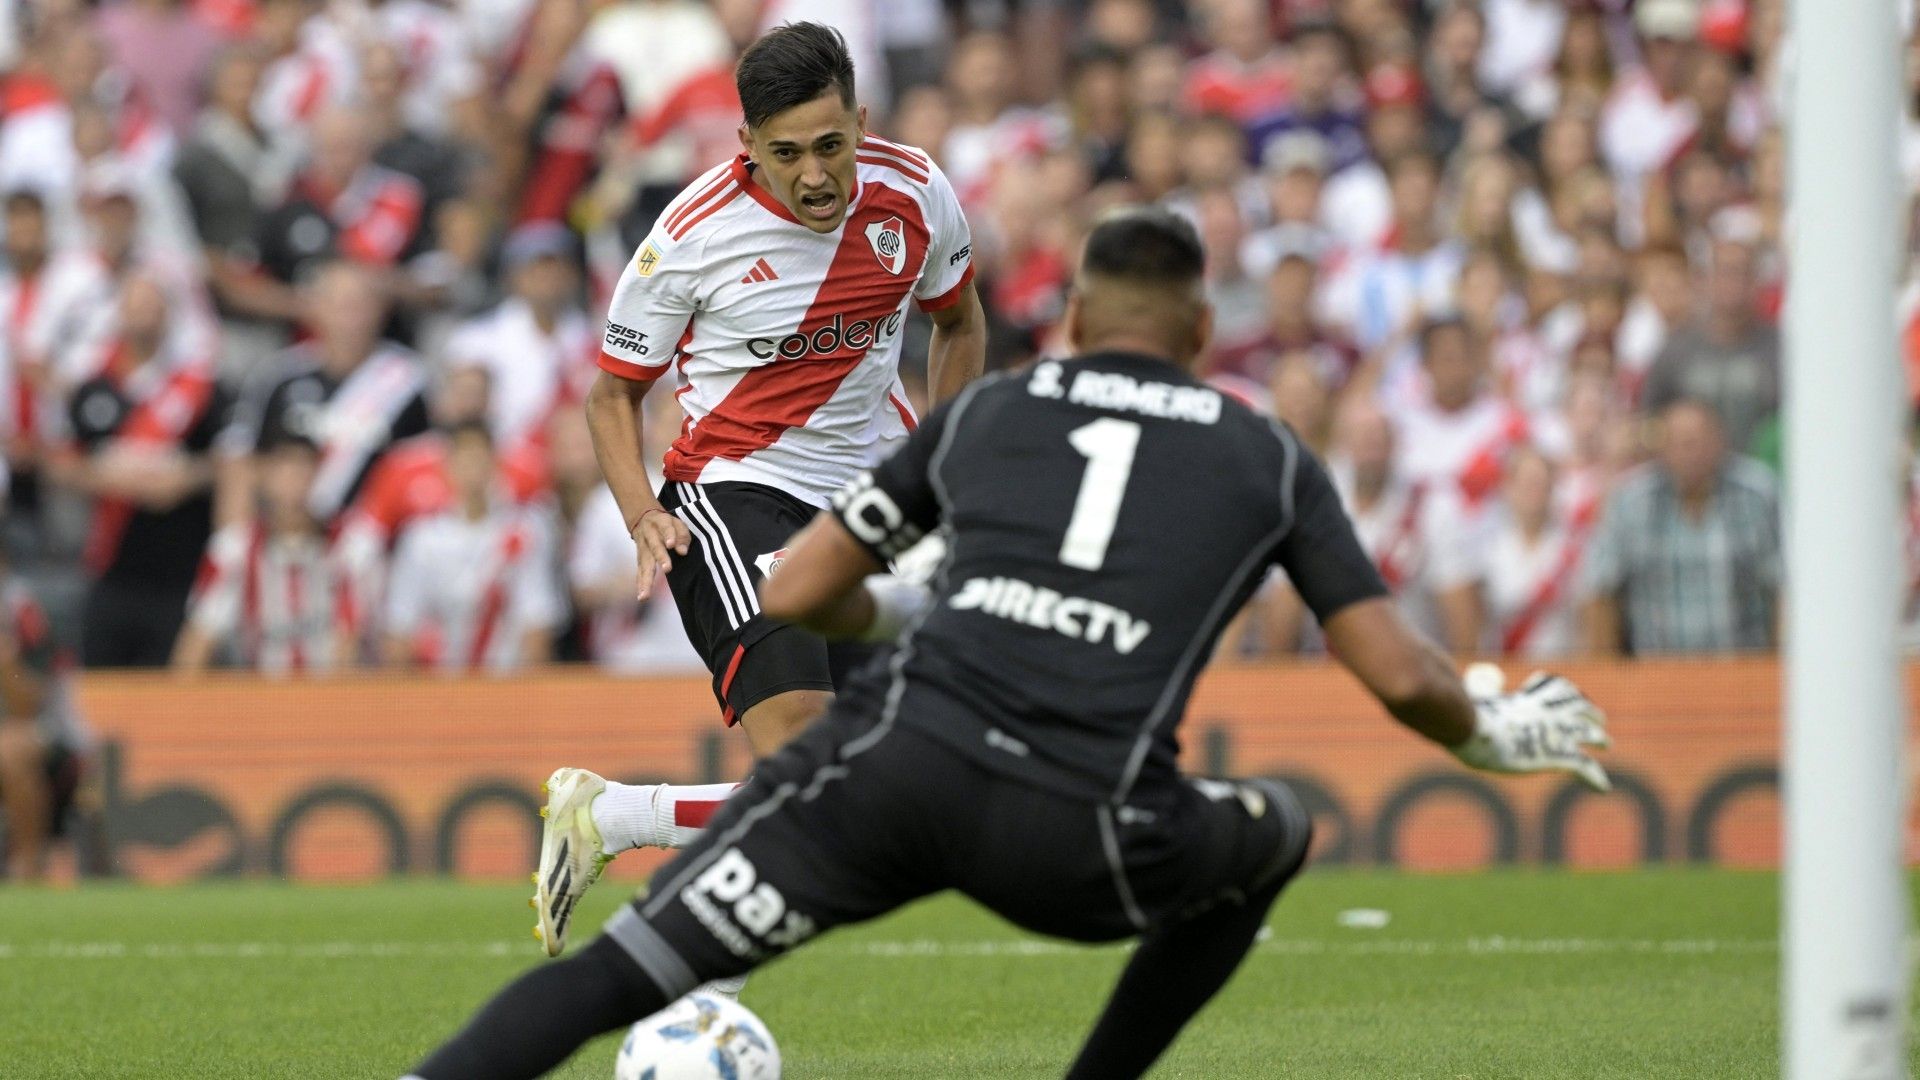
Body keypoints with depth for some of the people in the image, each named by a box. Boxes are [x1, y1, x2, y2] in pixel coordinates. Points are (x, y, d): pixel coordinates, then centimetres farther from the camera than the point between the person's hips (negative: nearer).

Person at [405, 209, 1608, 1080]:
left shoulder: (985, 411, 24)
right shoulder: (1268, 457, 21)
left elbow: (792, 597, 25)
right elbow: (1400, 678, 16)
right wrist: (1495, 733, 38)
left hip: (900, 754, 1)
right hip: (1078, 839, -1)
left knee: (614, 975, 0)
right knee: (1274, 834, 31)